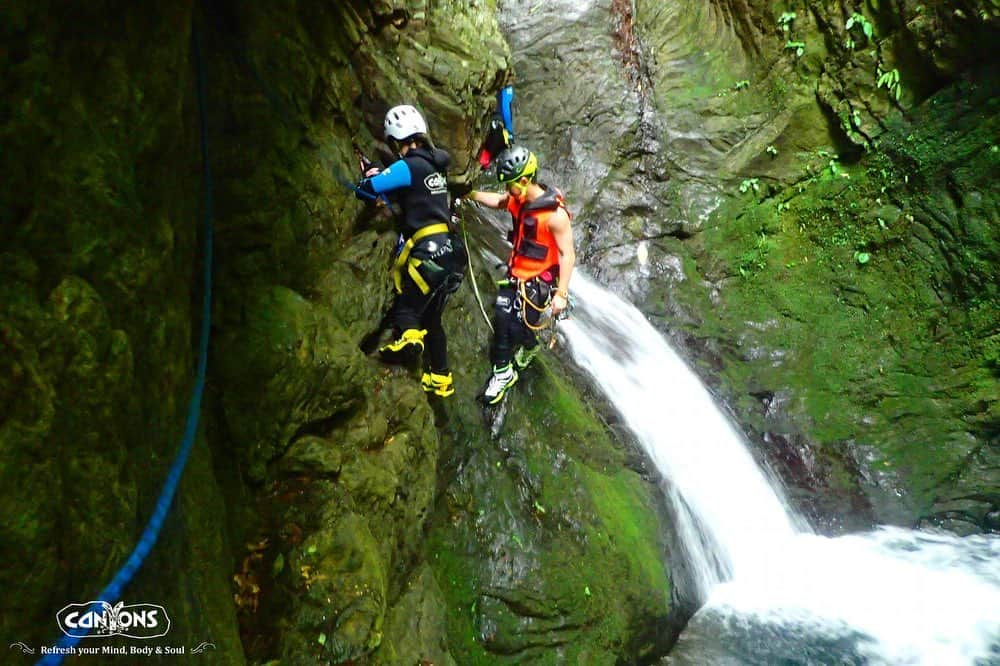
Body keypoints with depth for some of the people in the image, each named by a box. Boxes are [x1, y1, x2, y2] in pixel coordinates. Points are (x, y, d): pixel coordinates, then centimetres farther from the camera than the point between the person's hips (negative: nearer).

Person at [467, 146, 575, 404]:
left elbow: (568, 255, -22)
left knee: (519, 329, -4)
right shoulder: (520, 200, -3)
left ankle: (530, 347, 32)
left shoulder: (555, 214, -25)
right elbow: (498, 201, 21)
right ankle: (502, 372, 17)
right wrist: (469, 194, 13)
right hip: (515, 275, 7)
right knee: (501, 321, 2)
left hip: (538, 281, -7)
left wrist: (561, 293, -24)